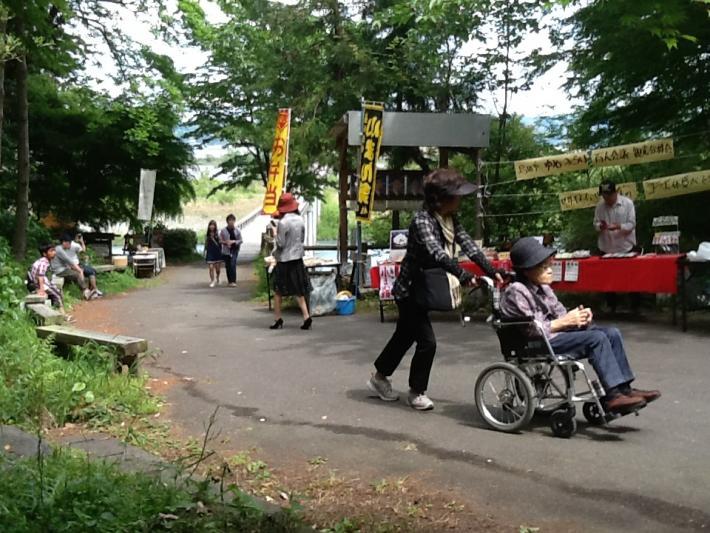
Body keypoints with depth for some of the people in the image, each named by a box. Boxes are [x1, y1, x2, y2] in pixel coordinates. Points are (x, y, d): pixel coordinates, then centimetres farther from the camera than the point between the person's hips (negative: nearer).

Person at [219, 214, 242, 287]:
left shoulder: (237, 231, 2)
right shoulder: (223, 230, 1)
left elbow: (240, 240, 5)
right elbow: (220, 240, 4)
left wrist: (234, 241, -13)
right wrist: (225, 242, -16)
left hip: (234, 250, -1)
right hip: (226, 250, 2)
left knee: (233, 265, -15)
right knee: (228, 266, 6)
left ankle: (233, 281, -16)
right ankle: (230, 281, 17)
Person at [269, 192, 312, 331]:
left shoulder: (283, 222, -17)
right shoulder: (300, 220, 1)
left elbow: (280, 244, -14)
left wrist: (275, 235, 3)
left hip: (284, 260, -5)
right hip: (298, 258, 5)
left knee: (278, 291, 8)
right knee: (299, 291, 11)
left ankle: (278, 320, 11)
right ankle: (306, 316, -1)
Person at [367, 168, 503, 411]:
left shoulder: (451, 220, 2)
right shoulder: (422, 221, -24)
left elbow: (469, 246, -7)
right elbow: (437, 254, -37)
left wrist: (492, 271, -19)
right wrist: (465, 277, -46)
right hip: (409, 290, -9)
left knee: (404, 336, 19)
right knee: (427, 341, -8)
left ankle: (379, 377, 36)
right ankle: (417, 391, 10)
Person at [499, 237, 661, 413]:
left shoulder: (543, 287, 16)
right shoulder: (516, 292, -13)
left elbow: (559, 313, 17)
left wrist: (579, 316, -6)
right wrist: (565, 321, -15)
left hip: (554, 334, 10)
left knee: (612, 333, -2)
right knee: (597, 338, -24)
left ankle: (624, 389, -3)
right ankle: (613, 395, -23)